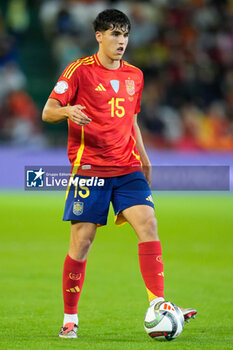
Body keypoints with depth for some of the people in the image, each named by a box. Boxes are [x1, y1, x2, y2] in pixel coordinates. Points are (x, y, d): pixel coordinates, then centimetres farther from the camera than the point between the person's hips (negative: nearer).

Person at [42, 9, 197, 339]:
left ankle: (158, 306, -18)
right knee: (81, 240, -3)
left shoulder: (134, 75, 14)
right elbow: (48, 111, -6)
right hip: (90, 168, -4)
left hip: (127, 168, 4)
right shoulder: (80, 70, -2)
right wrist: (67, 111, -28)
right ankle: (70, 319, 9)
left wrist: (143, 157, 17)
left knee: (148, 224, -15)